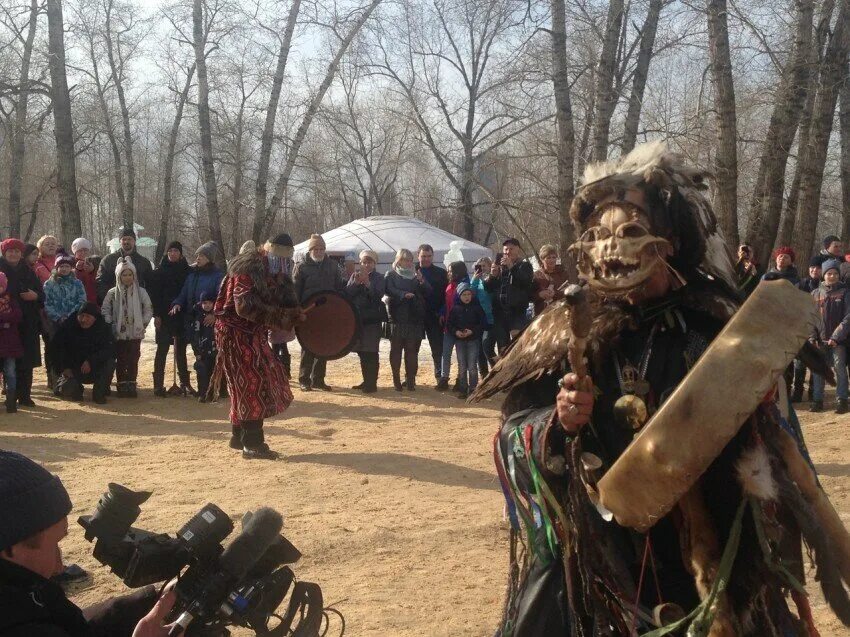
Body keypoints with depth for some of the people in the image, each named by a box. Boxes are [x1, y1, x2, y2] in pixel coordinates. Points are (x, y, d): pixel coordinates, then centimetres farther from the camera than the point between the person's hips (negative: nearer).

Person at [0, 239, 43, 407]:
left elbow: (42, 294, 12)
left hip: (28, 324, 3)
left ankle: (25, 395, 10)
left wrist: (35, 296, -9)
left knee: (27, 362, 3)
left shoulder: (28, 272, 12)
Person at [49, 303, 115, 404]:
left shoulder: (103, 328, -6)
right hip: (72, 370, -1)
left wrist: (91, 361, -30)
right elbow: (55, 348, -3)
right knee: (68, 389, -28)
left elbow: (110, 349, -18)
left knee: (110, 363, -27)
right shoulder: (68, 327, -6)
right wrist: (64, 368, -13)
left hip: (93, 370, 1)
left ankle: (99, 394, -9)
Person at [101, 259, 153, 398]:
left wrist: (143, 324, -1)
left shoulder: (141, 292, 0)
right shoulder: (112, 293, -1)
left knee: (133, 360, 4)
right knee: (120, 360, 4)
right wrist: (110, 325, -4)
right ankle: (121, 385, 10)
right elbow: (105, 310, 3)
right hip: (119, 333, 0)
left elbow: (149, 309, 5)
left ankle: (132, 385, 12)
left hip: (135, 333, 0)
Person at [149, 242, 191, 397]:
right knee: (162, 349, -2)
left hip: (181, 316, 2)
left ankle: (184, 383, 13)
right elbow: (153, 294, -2)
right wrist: (156, 314, -10)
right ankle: (158, 385, 0)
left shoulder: (186, 271, 7)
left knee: (181, 349, 8)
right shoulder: (159, 272, 1)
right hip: (164, 316, -2)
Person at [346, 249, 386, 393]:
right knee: (361, 352, 10)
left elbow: (378, 295, -14)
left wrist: (367, 282, -22)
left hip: (372, 319, -4)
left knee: (371, 353, -6)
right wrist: (356, 283, -14)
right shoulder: (355, 276, 10)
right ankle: (366, 381, 20)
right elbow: (347, 294, 1)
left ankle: (372, 383, -3)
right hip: (357, 318, 4)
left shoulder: (378, 278, 0)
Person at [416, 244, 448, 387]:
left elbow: (446, 295, 0)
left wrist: (442, 313, -8)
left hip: (435, 317, -1)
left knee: (437, 348, -1)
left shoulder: (441, 273, 4)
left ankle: (440, 376, 5)